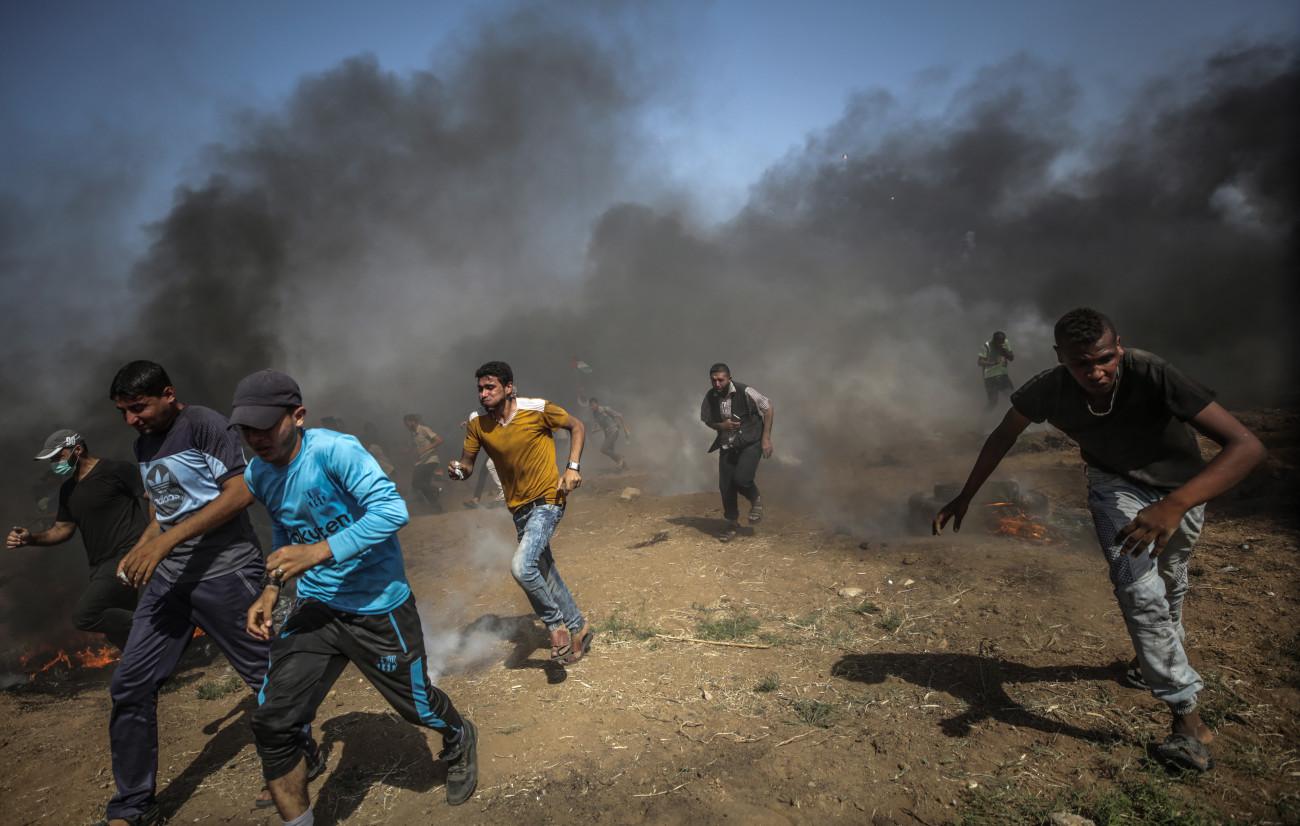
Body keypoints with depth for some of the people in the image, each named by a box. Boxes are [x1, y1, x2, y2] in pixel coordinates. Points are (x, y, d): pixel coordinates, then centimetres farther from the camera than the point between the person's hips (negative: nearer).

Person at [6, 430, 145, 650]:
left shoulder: (116, 470, -8)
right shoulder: (68, 491, 19)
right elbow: (63, 529, 25)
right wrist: (30, 538, 7)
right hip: (102, 566, 10)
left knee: (84, 615, -20)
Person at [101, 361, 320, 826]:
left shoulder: (204, 424, -10)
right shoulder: (143, 444, 15)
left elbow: (242, 492, -20)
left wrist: (166, 540, -22)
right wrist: (140, 551, 5)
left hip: (226, 573, -7)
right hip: (169, 577, 8)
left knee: (266, 675, 2)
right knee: (130, 687, 5)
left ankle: (306, 758, 25)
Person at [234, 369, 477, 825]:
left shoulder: (334, 450, -23)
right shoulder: (257, 475, 0)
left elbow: (393, 509, -32)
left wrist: (319, 552, -36)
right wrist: (270, 590, 6)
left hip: (378, 607, -5)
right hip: (316, 607, 6)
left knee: (415, 705, 14)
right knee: (271, 722, -5)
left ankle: (459, 741, 49)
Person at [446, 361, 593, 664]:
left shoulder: (538, 410, -16)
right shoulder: (477, 423, -6)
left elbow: (576, 426, -2)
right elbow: (467, 465, 0)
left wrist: (573, 467, -12)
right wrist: (458, 470, -24)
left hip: (547, 500, -5)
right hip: (519, 508, 6)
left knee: (521, 566, -23)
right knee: (544, 573, 14)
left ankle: (557, 625, 0)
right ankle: (578, 628, 35)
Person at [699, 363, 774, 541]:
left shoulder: (745, 392, -19)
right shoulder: (710, 398, -7)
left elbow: (768, 408, -9)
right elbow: (707, 420, 10)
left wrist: (766, 438, -10)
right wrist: (721, 425, -13)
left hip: (751, 443, -4)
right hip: (727, 445, 4)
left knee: (742, 478, -23)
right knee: (725, 486, 2)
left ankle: (756, 500, 11)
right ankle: (732, 523, 23)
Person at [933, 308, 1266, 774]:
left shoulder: (1152, 375, -39)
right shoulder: (1048, 390, -30)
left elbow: (1246, 444, -44)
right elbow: (1003, 437, -9)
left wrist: (1176, 504, -58)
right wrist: (964, 497, -7)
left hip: (1179, 485, 0)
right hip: (1115, 484, 0)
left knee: (1169, 584, 19)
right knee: (1138, 588, -18)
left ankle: (1158, 658, 49)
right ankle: (1186, 715, -5)